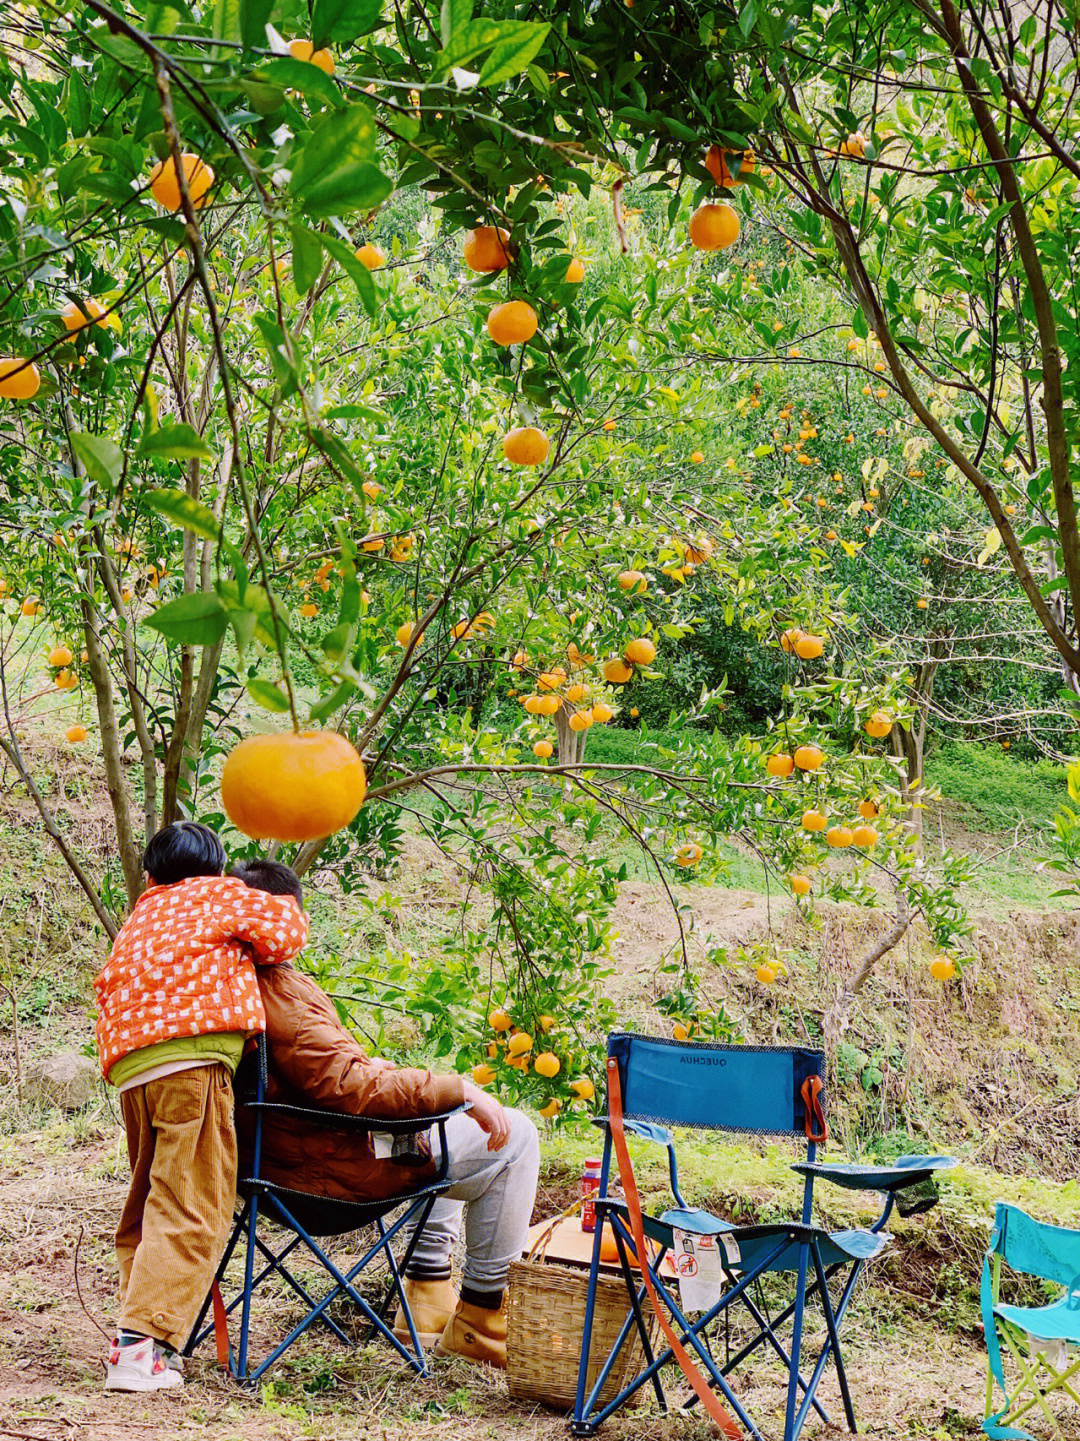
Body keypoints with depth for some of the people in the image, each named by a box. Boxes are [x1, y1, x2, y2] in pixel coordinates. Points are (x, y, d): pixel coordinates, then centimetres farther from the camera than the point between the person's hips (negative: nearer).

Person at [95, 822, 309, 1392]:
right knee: (188, 1210, -10)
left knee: (147, 1201, 16)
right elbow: (283, 929, 7)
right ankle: (142, 1341, -20)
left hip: (128, 1070, 7)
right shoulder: (220, 895, 16)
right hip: (191, 1061, -6)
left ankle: (140, 1323, 13)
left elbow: (107, 989, 26)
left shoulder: (135, 923, 33)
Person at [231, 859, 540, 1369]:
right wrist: (459, 1089, -26)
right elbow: (350, 1085, -32)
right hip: (340, 1170, -11)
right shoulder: (284, 996, -27)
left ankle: (428, 1294, 32)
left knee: (445, 1121, 32)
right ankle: (478, 1317, 5)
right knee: (513, 1138, -5)